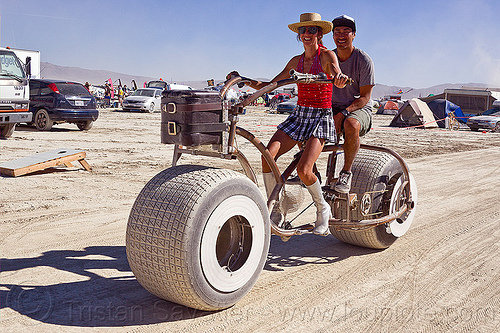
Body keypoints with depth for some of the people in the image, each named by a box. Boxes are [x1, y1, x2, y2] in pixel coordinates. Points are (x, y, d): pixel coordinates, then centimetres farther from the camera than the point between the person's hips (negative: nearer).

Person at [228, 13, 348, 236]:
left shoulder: (327, 56, -3)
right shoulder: (296, 61, 12)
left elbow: (338, 78, -25)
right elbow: (269, 86, 13)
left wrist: (339, 77, -49)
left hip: (321, 118, -5)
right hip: (298, 116, 5)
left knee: (303, 169, -24)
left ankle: (323, 209, 5)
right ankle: (274, 211, -6)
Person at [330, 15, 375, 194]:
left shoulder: (364, 60, -9)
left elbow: (364, 97, -11)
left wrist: (343, 113, -27)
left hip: (359, 109, -5)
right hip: (332, 109, 5)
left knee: (351, 124, -40)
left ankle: (346, 172, -21)